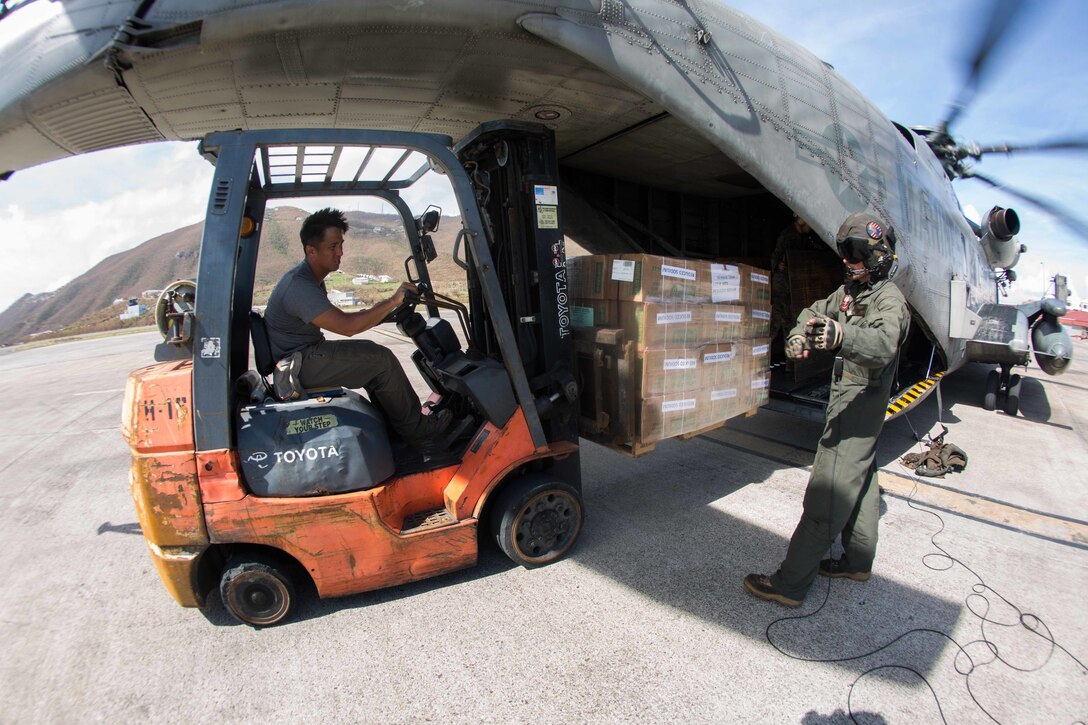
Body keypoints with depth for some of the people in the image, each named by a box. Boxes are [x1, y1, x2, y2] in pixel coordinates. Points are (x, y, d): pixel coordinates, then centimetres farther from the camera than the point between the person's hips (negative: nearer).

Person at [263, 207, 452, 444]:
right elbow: (347, 326, -30)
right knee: (381, 359, -16)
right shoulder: (299, 287, -24)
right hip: (296, 365, -10)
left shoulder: (310, 277, 9)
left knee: (370, 352, 12)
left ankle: (391, 421, 14)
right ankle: (416, 429, -4)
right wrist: (393, 301, -25)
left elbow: (335, 318, 19)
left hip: (304, 353, 10)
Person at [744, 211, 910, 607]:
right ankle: (858, 560, 38)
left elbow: (883, 344, -37)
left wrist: (840, 334, -59)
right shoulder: (850, 289, 10)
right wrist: (799, 334, -8)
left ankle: (789, 582, -4)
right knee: (859, 481, 21)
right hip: (849, 399, 10)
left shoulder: (889, 299, -19)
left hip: (859, 405, -10)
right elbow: (817, 310, 16)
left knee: (826, 495, -9)